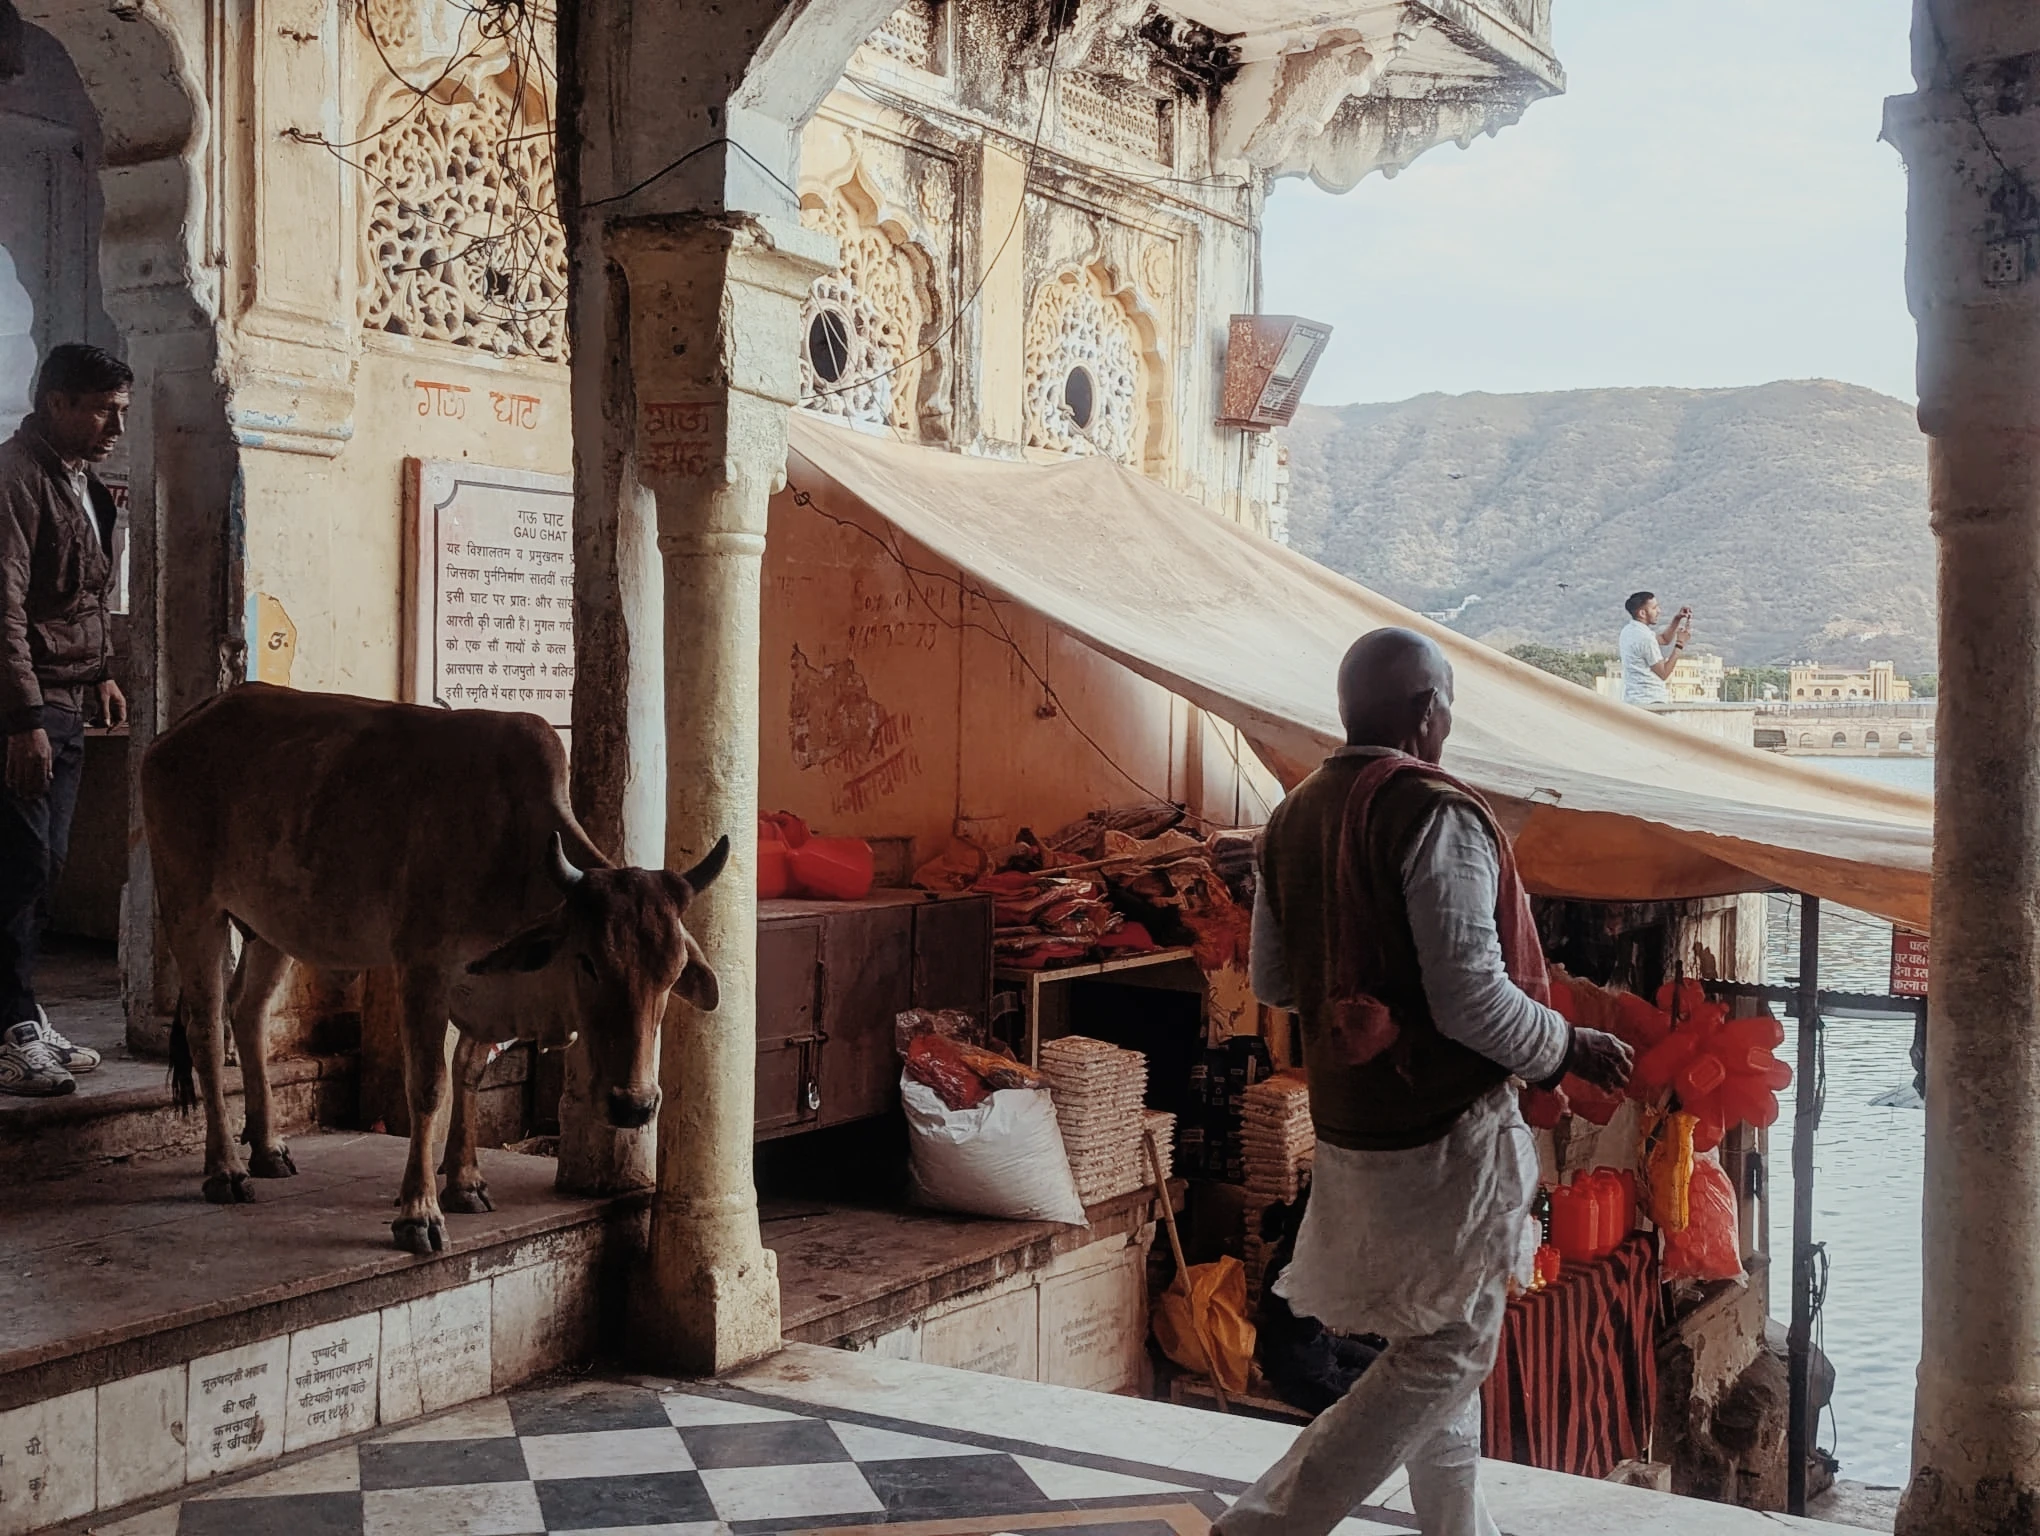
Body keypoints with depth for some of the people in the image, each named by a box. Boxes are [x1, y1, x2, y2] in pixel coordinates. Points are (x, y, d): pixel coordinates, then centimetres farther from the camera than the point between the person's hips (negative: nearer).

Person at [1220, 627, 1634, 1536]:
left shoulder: (1294, 818, 6)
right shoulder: (1436, 816, -19)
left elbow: (1271, 980, 13)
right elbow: (1473, 999, -23)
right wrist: (1570, 1048, -8)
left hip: (1346, 1122, 8)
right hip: (1444, 1131, -8)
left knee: (1430, 1339, 21)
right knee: (1449, 1351, 3)